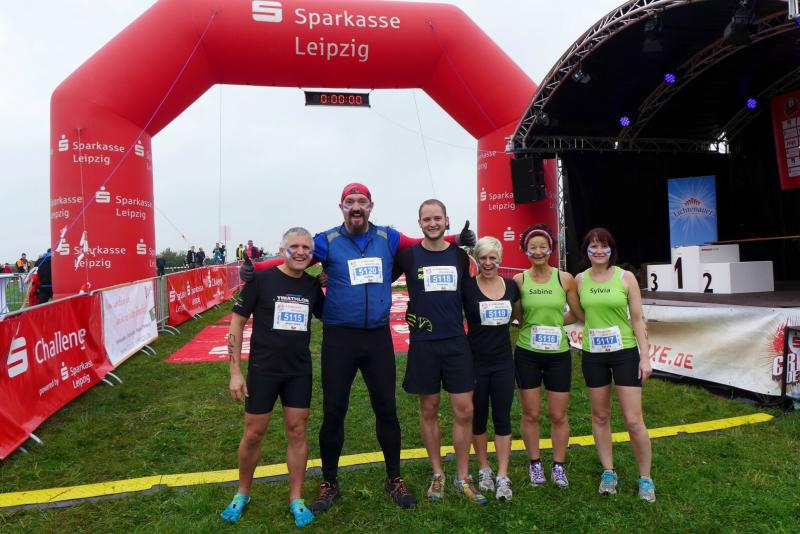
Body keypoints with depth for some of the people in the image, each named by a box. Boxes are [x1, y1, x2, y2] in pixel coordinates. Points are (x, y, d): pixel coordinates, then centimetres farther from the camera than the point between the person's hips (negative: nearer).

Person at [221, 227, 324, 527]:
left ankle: (296, 499, 22)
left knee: (297, 432, 7)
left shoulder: (313, 285, 1)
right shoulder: (261, 279, -9)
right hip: (262, 370, -2)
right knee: (253, 434, 7)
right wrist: (235, 371, -9)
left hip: (299, 371, 3)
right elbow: (237, 323, -6)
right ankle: (242, 494, 31)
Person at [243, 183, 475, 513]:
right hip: (339, 337, -2)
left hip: (379, 336, 2)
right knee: (333, 411, 7)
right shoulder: (328, 241, -3)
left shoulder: (388, 238, 5)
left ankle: (394, 479, 31)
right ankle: (329, 484, 28)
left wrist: (457, 240, 5)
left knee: (386, 408, 11)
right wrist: (254, 268, -18)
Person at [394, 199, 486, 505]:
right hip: (423, 343, -2)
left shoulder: (460, 256, 6)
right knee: (429, 410, 9)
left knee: (464, 410, 2)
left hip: (456, 342, 2)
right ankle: (437, 475, 27)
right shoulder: (408, 256, -2)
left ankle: (462, 477, 19)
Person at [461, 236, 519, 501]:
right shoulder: (466, 286, -8)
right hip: (475, 361, -2)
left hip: (503, 361, 2)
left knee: (502, 418, 4)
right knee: (478, 417, 10)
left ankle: (503, 477, 14)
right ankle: (484, 469, 28)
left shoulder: (511, 286, 4)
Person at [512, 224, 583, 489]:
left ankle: (559, 466, 28)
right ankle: (535, 464, 28)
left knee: (558, 415, 9)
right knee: (531, 414, 8)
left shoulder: (565, 279, -3)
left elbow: (581, 313, 6)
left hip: (558, 355, 1)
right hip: (527, 354, 0)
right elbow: (516, 317, 4)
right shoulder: (519, 280, -3)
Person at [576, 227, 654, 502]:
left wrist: (645, 356, -7)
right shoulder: (580, 279, 1)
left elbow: (638, 319, -5)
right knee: (600, 416, 12)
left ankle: (645, 478, 19)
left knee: (633, 420, -1)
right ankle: (608, 472, 28)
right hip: (593, 355, 2)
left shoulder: (626, 277, -6)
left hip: (625, 353, -2)